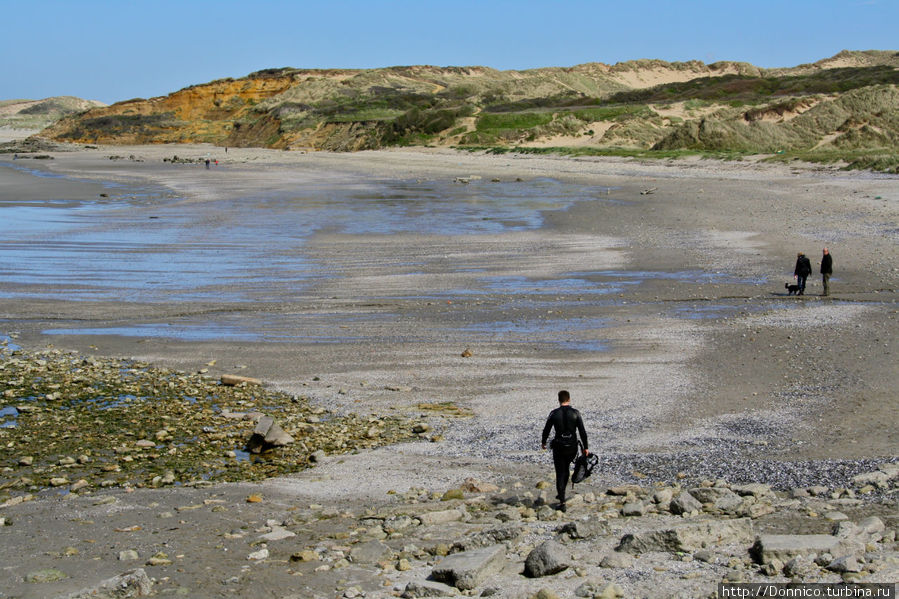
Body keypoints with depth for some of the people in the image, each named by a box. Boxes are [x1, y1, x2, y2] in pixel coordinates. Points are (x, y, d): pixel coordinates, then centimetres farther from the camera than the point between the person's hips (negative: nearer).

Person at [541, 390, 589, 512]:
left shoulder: (554, 414, -6)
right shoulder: (576, 413, -5)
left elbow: (546, 430, 3)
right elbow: (582, 432, -5)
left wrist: (543, 442, 21)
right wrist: (585, 448, 2)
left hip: (558, 447, -2)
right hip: (572, 447, 2)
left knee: (560, 473, 4)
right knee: (566, 469, 26)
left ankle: (562, 502, -5)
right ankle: (561, 494, 36)